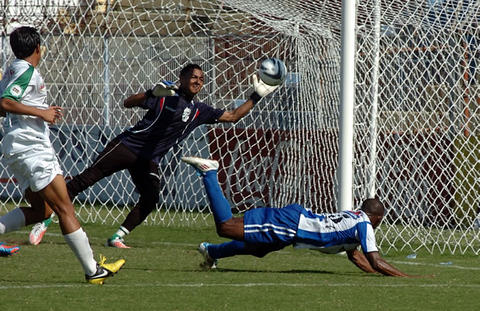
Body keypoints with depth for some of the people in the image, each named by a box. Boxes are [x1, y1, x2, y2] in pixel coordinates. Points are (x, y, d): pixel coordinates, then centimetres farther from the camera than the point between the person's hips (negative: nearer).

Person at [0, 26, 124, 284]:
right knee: (64, 209, -7)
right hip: (32, 148, -10)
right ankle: (93, 270, -6)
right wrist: (42, 113, -18)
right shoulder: (27, 71, -10)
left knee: (40, 210, 12)